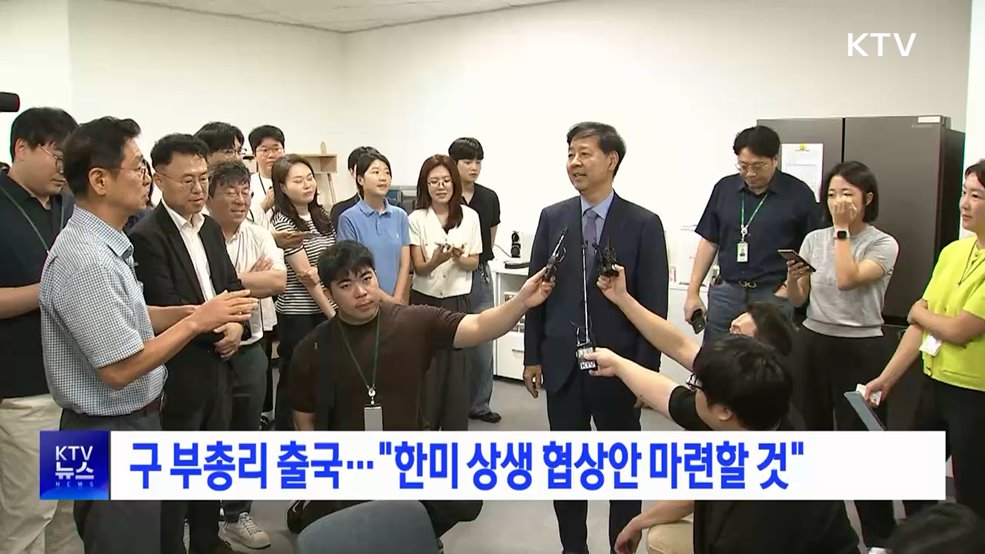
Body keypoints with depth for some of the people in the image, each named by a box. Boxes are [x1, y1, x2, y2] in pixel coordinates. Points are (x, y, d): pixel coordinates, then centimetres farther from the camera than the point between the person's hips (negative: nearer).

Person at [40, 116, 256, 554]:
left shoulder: (106, 245, 5)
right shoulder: (84, 259, -25)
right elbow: (119, 369, -25)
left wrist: (185, 312, 2)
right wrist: (196, 321, -18)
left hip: (132, 421, 9)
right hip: (111, 434, -9)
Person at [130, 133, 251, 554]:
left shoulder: (211, 228, 9)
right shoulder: (146, 236, -16)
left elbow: (231, 286, 13)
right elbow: (165, 308, -21)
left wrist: (237, 325, -5)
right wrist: (216, 332, -12)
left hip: (217, 366, 8)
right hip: (178, 374, -8)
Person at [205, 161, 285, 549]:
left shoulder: (259, 236, 4)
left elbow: (279, 280, -9)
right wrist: (254, 277, -15)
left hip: (250, 349, 5)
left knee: (245, 434, 14)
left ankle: (237, 514, 30)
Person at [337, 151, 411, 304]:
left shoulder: (400, 216, 5)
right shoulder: (349, 218, -6)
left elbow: (405, 263, 4)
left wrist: (397, 299, -8)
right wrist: (387, 299, -9)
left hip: (396, 301, 3)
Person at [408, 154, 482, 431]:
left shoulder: (470, 216, 1)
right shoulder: (416, 219, -3)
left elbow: (474, 263, 5)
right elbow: (418, 267, -6)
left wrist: (459, 258, -17)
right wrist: (437, 260, -27)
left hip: (457, 301, 1)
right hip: (425, 301, -1)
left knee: (457, 368, 3)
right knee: (426, 369, 0)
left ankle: (455, 427, 16)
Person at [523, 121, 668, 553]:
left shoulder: (644, 224, -6)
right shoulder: (552, 218, 3)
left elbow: (654, 304, -6)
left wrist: (647, 370, -9)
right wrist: (532, 357, 4)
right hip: (562, 365, 3)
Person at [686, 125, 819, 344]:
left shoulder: (799, 194, -3)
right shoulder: (724, 188, 7)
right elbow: (709, 241, 11)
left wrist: (790, 287, -11)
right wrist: (693, 292, 7)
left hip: (774, 295, -3)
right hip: (726, 292, 3)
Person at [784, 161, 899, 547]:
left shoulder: (883, 245, -6)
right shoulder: (814, 239, 6)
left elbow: (847, 279, -23)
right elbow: (797, 301, 8)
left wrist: (843, 229, -16)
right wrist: (792, 278, -13)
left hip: (859, 351, -4)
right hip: (813, 344, 4)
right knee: (809, 435, 12)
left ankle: (879, 534, 14)